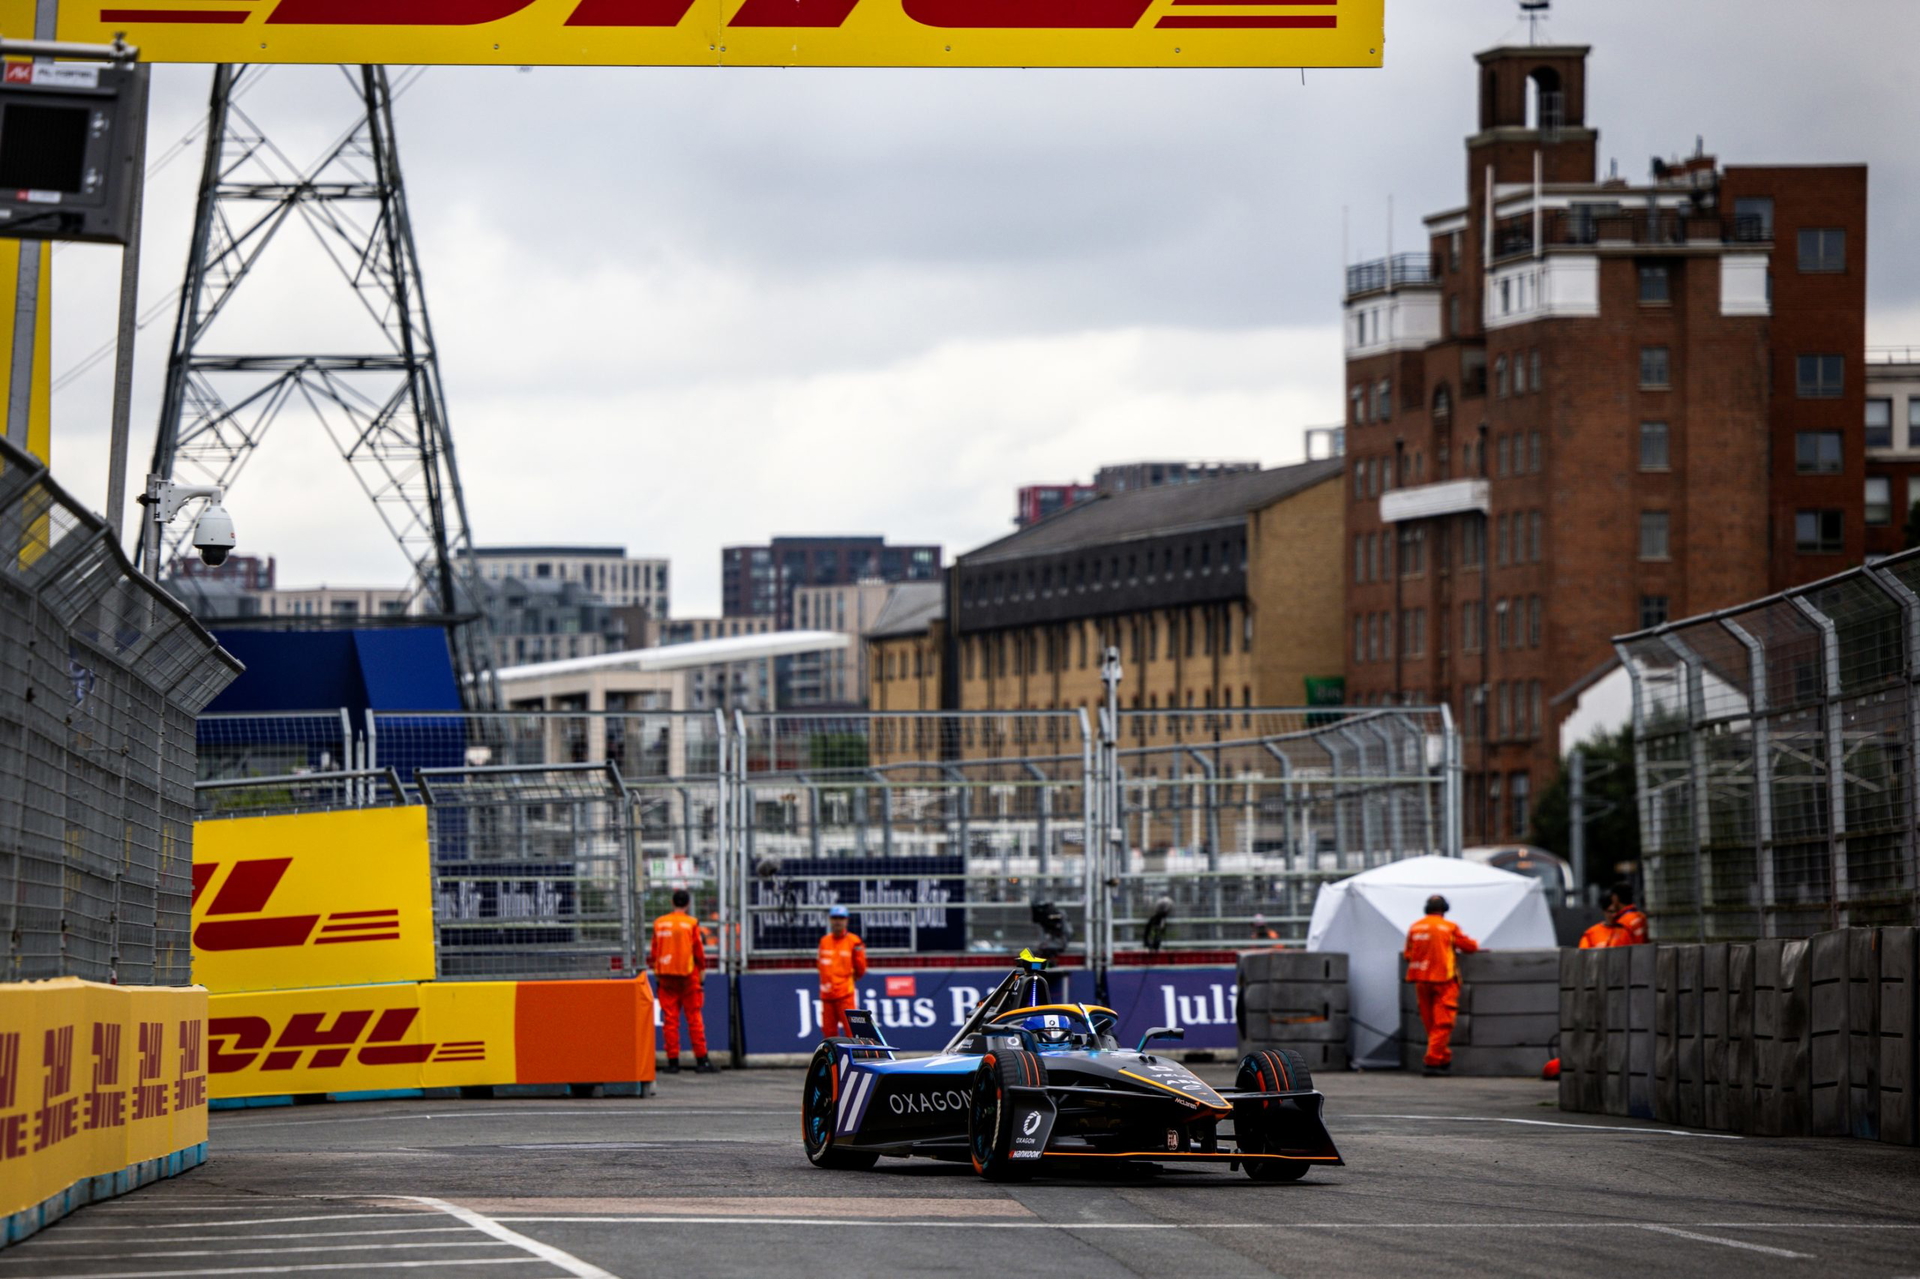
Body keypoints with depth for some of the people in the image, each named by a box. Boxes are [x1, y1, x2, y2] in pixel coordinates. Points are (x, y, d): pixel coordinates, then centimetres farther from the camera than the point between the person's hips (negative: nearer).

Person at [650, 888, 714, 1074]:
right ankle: (701, 1060, 0)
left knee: (670, 1018, 4)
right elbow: (698, 949, -3)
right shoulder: (691, 923, -5)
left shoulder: (659, 923, 4)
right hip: (688, 975, -3)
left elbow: (654, 951, 8)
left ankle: (672, 1061, 2)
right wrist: (702, 968, 9)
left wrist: (655, 968, 18)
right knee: (694, 1017, 1)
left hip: (665, 976, 3)